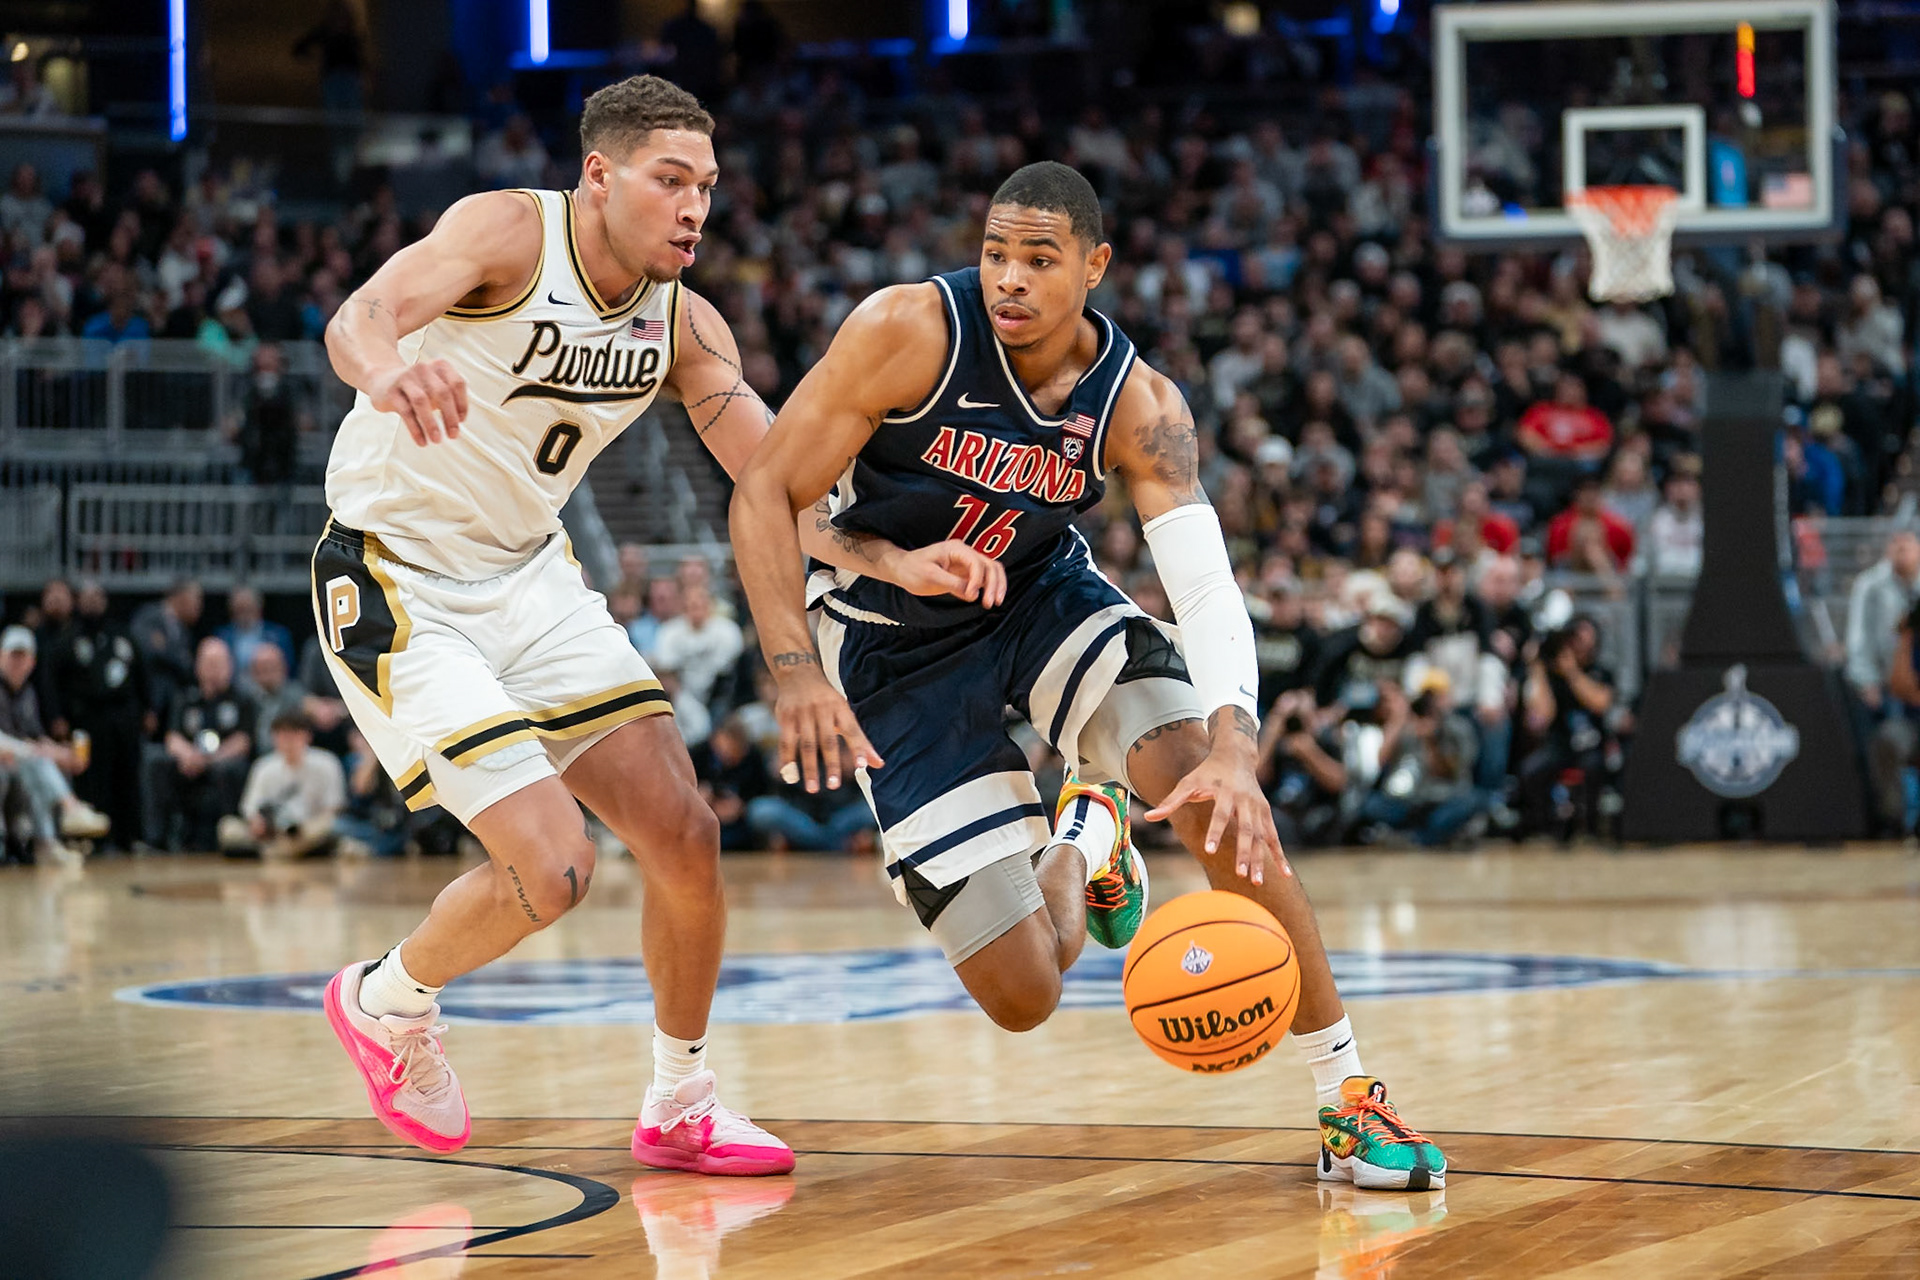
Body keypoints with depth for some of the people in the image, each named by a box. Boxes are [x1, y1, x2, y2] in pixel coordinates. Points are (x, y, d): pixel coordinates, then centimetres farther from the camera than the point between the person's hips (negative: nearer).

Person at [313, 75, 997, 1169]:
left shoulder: (682, 324, -1)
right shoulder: (511, 231, -20)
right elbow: (361, 316, -38)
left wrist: (896, 562, -21)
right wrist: (389, 372, -63)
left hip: (529, 576, 7)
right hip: (398, 587, -7)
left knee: (685, 835, 1)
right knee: (552, 868, -17)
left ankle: (682, 1107, 21)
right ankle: (385, 1001, 13)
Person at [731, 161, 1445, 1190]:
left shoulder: (1139, 406, -17)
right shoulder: (910, 331, -25)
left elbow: (1207, 587, -27)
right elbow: (766, 493, -20)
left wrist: (1234, 749, -45)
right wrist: (796, 669, -33)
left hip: (1042, 594, 2)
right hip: (895, 643, -2)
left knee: (1219, 800, -24)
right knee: (1024, 997, -10)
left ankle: (1347, 1100, -8)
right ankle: (1078, 843, 27)